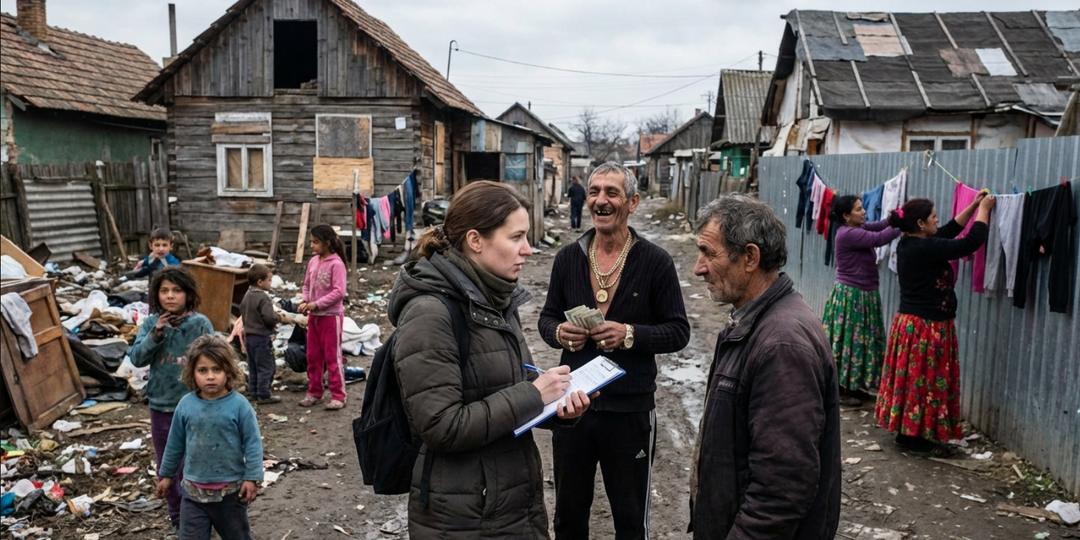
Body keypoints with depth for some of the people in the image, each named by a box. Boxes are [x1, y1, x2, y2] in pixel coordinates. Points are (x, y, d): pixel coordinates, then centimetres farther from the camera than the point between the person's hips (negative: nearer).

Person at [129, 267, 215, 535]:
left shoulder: (200, 324, -10)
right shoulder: (151, 323, -2)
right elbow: (136, 359, -7)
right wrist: (155, 334, -21)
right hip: (161, 406, 4)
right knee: (166, 469, 15)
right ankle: (178, 519, 31)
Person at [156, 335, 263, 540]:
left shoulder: (239, 405, -16)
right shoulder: (186, 405, -6)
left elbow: (252, 443, -11)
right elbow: (175, 444, 6)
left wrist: (251, 477, -14)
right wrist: (166, 475, 14)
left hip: (230, 489, -2)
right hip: (194, 489, 2)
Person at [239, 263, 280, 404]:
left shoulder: (247, 296, 9)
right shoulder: (263, 298, -20)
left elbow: (242, 314, 18)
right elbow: (269, 318, -27)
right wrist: (277, 317, -7)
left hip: (249, 336, 9)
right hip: (262, 337, -9)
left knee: (253, 366, 15)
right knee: (266, 366, -1)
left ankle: (254, 392, 22)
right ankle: (263, 395, 2)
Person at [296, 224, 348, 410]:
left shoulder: (336, 263, -17)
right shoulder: (313, 261, 4)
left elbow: (339, 292, -21)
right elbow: (307, 285, 12)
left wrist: (317, 304, -22)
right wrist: (304, 301, -6)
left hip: (331, 316, -7)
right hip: (314, 316, 7)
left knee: (332, 356, 0)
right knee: (313, 356, 14)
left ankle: (338, 396, 8)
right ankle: (314, 392, 26)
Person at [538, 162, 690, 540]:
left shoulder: (656, 262, -8)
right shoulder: (568, 257, 2)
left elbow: (678, 331, -5)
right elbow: (547, 317, 10)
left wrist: (631, 334, -22)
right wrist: (559, 333, -12)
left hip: (630, 409, -3)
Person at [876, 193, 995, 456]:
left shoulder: (908, 244, 6)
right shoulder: (925, 248, -22)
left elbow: (948, 231, 17)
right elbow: (971, 242, -18)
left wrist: (973, 206, 16)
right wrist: (984, 209, -4)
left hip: (909, 321, 9)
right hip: (927, 327, -9)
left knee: (911, 378, 15)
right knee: (925, 380, 1)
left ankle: (906, 433, 24)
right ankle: (917, 440, 10)